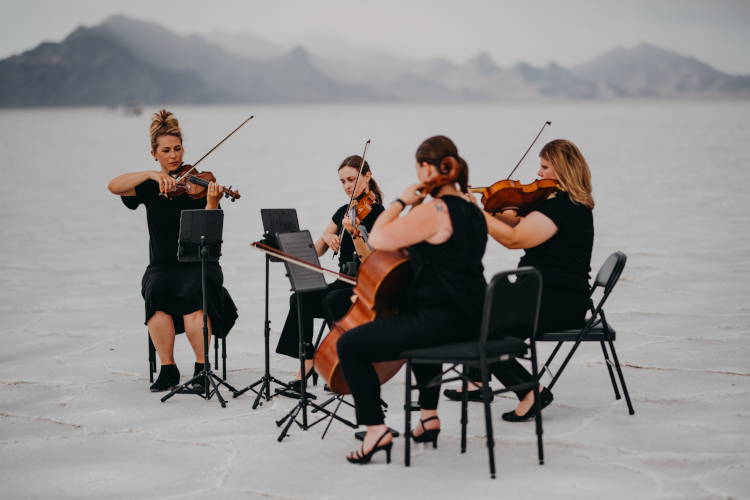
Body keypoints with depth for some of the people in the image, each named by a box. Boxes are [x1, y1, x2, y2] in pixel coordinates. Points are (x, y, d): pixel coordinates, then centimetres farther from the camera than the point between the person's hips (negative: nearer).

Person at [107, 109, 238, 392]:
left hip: (200, 265, -1)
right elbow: (113, 186, -12)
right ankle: (167, 369, -19)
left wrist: (212, 203, -31)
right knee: (157, 293, -31)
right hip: (162, 266, 2)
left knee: (193, 293, -33)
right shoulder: (150, 186, 8)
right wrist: (152, 174, -23)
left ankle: (202, 368, -20)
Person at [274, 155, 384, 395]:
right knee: (300, 299, -19)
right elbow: (315, 252, 13)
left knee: (331, 301, -34)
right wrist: (325, 236, -8)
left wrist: (354, 233, -31)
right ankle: (306, 368, -23)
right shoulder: (344, 211, 15)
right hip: (344, 283, 7)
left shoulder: (376, 213, -6)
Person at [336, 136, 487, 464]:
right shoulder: (472, 211, 11)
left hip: (441, 321, -10)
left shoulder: (434, 210, -18)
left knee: (349, 345, -4)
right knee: (418, 328, 43)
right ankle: (429, 416, 42)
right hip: (469, 319, 10)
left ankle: (376, 429, -6)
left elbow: (379, 239, -18)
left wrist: (402, 201, -7)